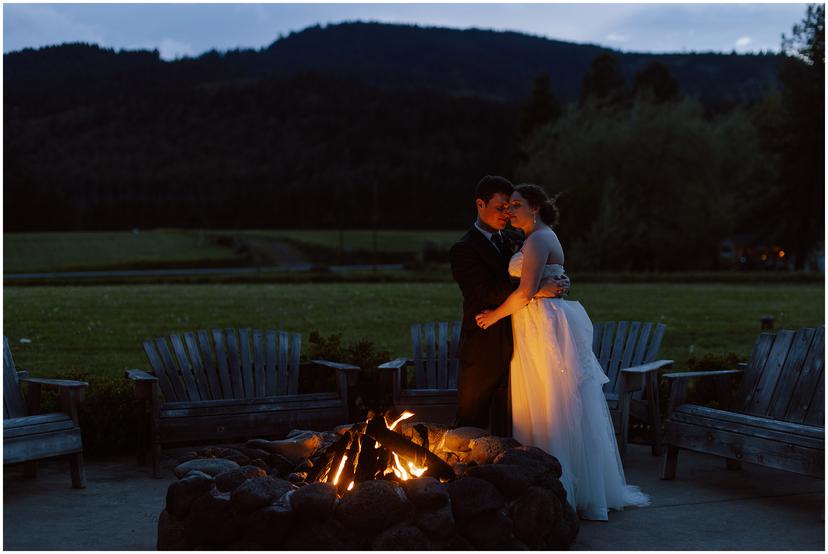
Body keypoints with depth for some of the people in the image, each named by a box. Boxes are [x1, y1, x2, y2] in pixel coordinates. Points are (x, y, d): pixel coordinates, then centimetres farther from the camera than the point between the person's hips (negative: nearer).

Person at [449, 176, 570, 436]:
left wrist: (559, 282, -9)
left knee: (506, 423, 10)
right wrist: (536, 290, -25)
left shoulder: (513, 241, 13)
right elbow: (487, 292, -21)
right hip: (482, 349, -6)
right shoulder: (463, 250, -9)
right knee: (471, 424, 2)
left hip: (513, 346, 6)